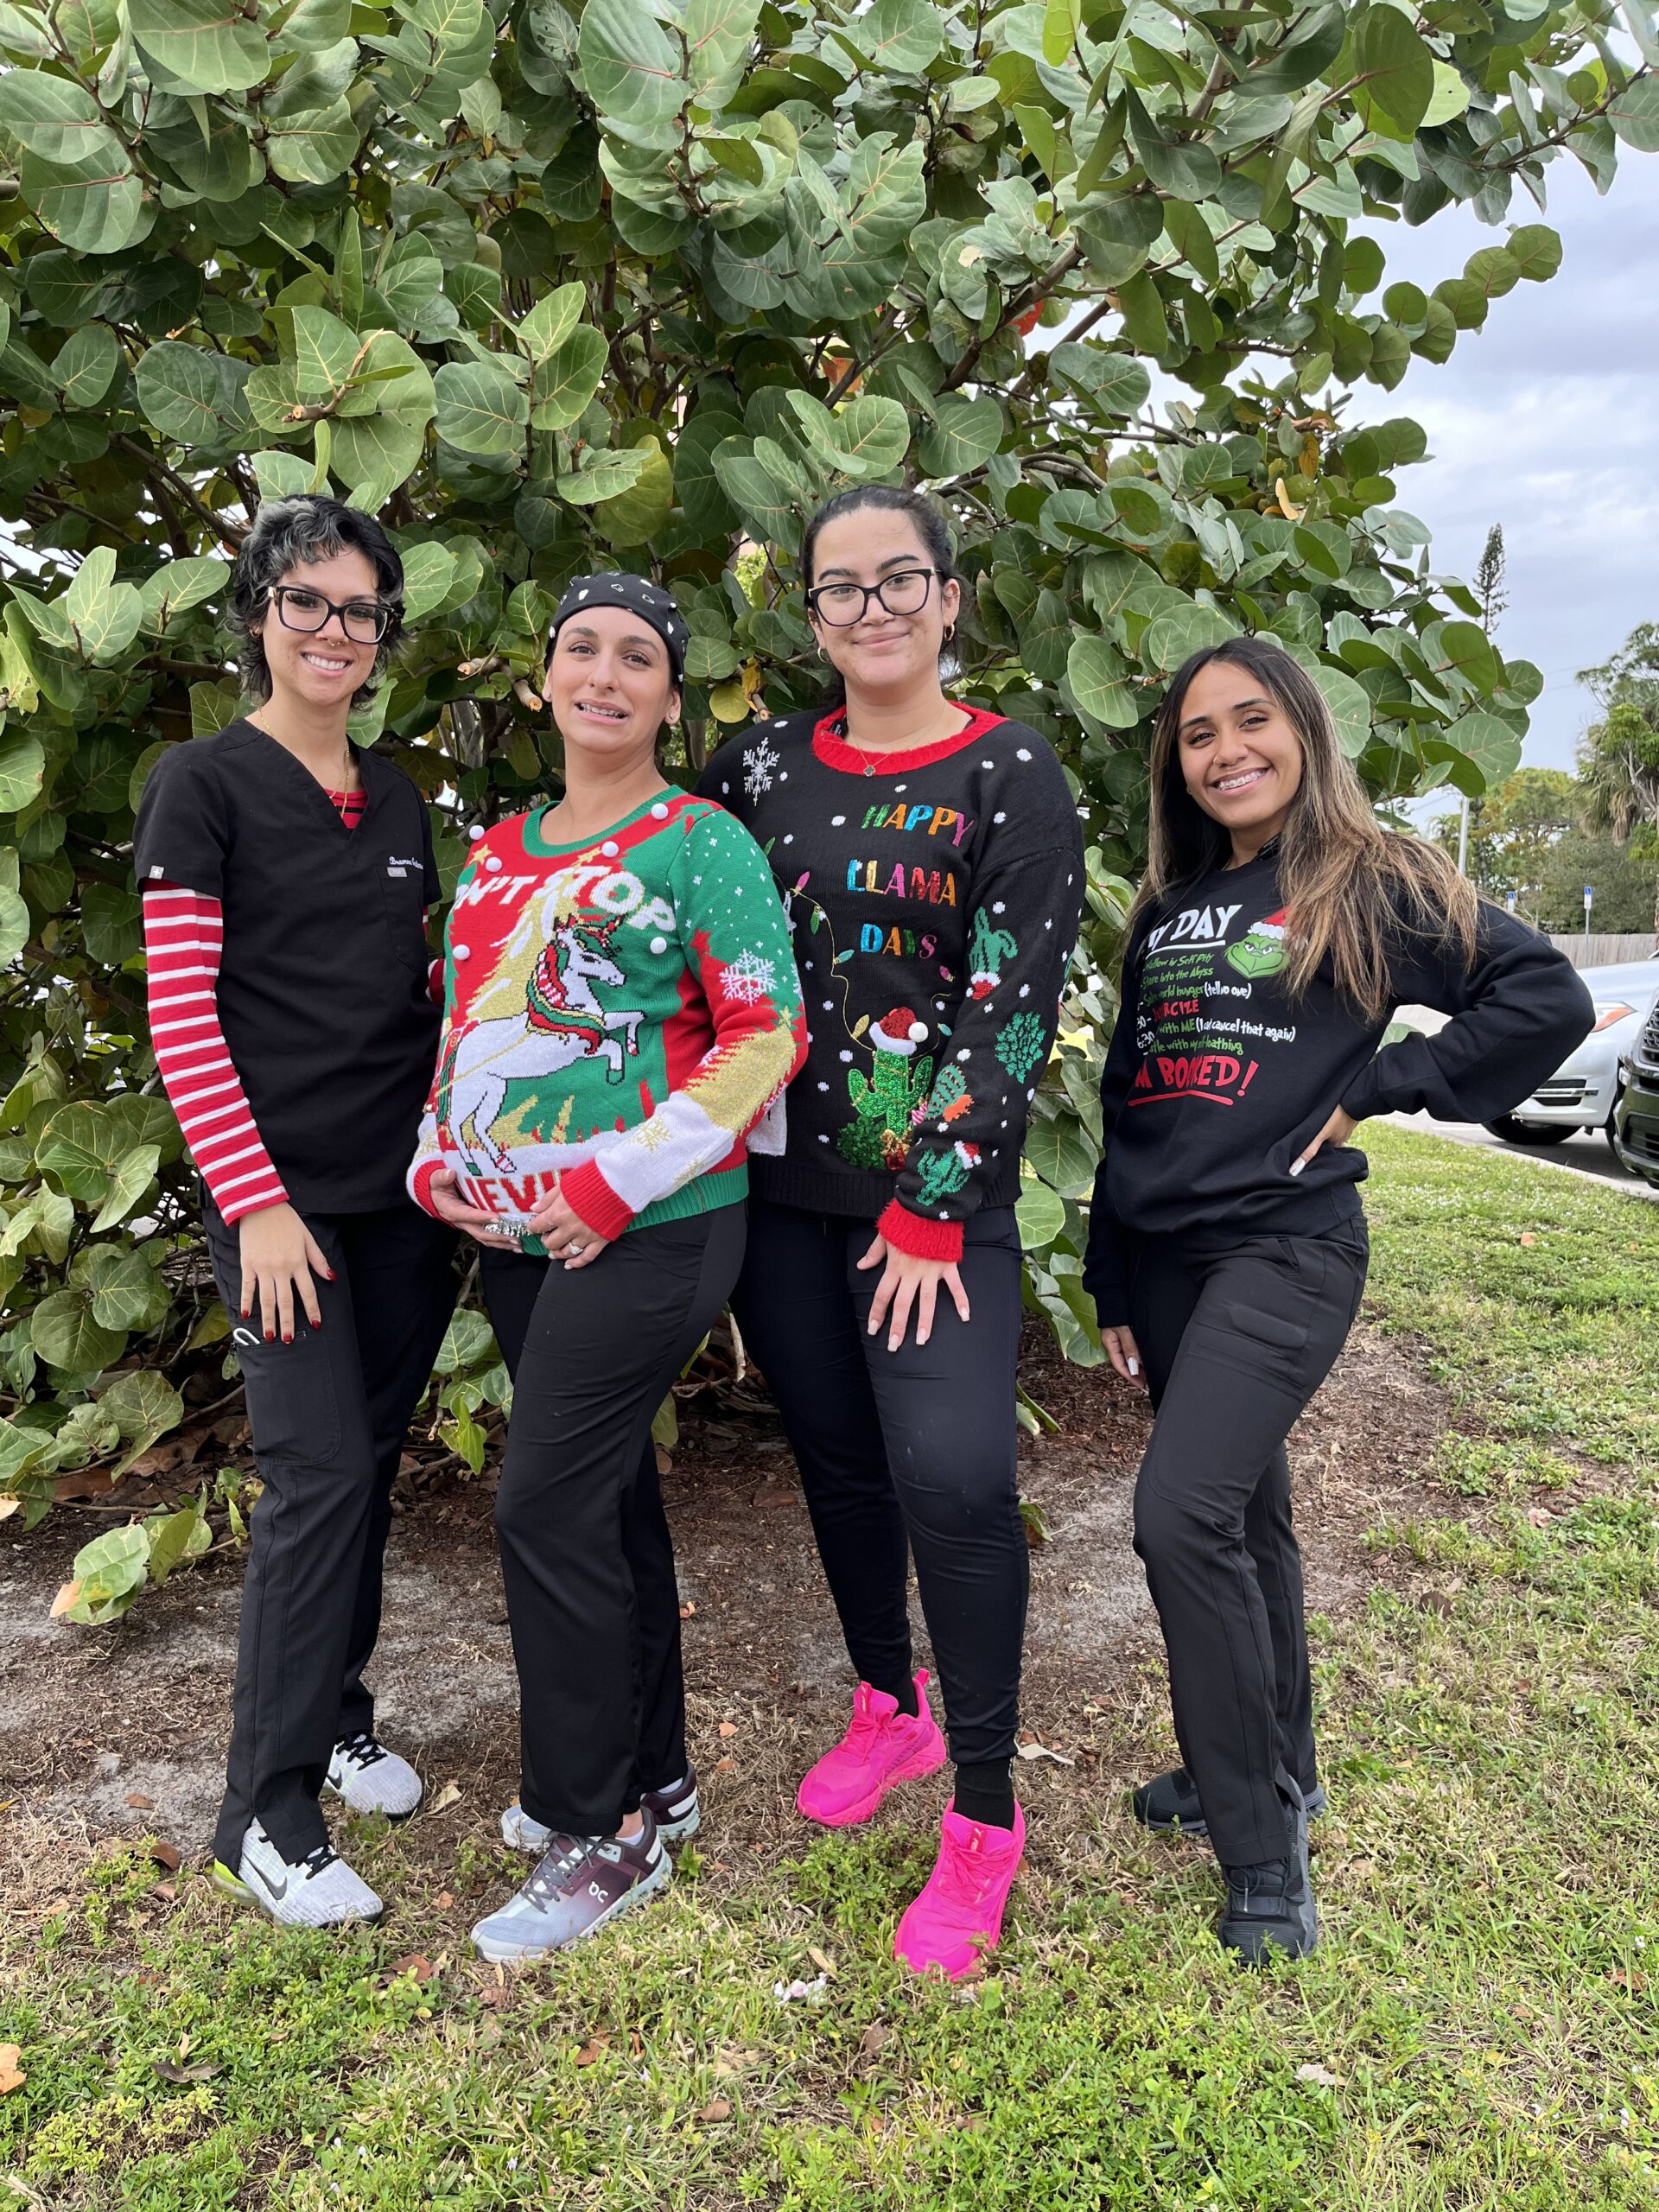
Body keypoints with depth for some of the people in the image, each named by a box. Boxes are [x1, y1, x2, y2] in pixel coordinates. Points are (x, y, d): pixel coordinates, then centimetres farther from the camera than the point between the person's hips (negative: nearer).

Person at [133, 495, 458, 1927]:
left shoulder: (399, 802, 13)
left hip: (409, 1192, 6)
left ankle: (334, 1710, 32)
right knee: (321, 1475, -7)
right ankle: (269, 1813, 9)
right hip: (285, 1196, -5)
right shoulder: (205, 784, -4)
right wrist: (254, 1204, -14)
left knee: (371, 1462, 12)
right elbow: (180, 1012, -10)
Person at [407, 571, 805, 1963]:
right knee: (607, 1493, 15)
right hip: (517, 1235, 7)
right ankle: (652, 1777, 32)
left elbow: (766, 1036, -13)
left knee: (549, 1508, -5)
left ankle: (599, 1834, 14)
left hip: (647, 1232, -7)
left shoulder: (700, 843, -7)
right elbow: (465, 1026, 22)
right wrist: (442, 1165, 6)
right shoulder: (495, 854, 14)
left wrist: (613, 1186, -17)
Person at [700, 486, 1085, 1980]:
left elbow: (1011, 1012, -10)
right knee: (837, 1463, 14)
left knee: (952, 1477, -13)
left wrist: (933, 1212, -13)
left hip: (938, 1197, -4)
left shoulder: (1011, 779, -4)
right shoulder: (763, 765, 9)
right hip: (781, 1186, 5)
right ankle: (888, 1709, 36)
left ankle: (985, 1812, 7)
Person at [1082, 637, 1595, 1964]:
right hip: (1161, 1255, 6)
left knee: (1184, 1515, -18)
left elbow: (1549, 999, -9)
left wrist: (1376, 1087, -10)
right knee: (1244, 1517, 15)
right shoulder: (1169, 907, 14)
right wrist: (1110, 1281, 14)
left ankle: (1264, 1844, -2)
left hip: (1285, 1250, -6)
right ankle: (1273, 1776, 32)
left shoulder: (1371, 885, -3)